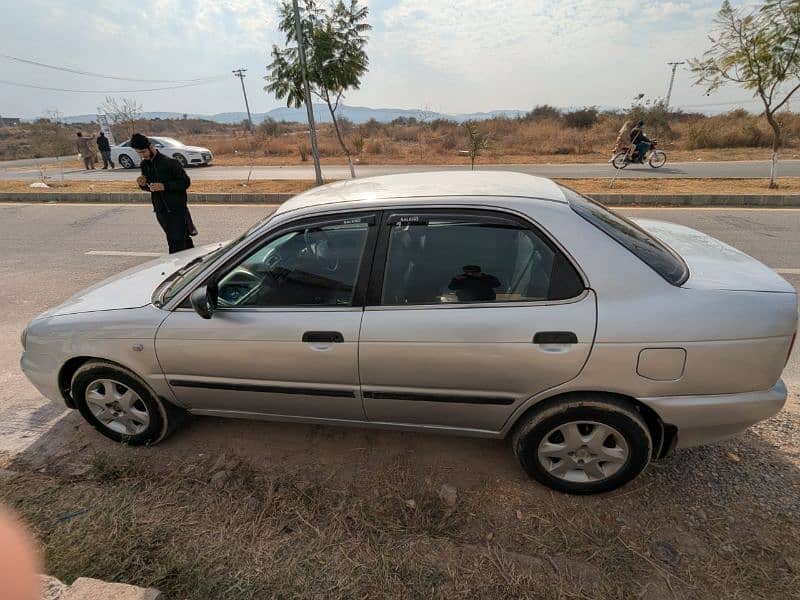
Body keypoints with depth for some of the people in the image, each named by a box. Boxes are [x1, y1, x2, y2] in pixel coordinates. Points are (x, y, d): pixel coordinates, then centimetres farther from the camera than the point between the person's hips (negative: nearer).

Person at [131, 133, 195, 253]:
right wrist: (143, 185, -4)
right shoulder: (145, 164, 10)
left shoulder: (170, 162, -11)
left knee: (176, 246, -9)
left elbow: (186, 182, -12)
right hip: (160, 212, 6)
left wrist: (164, 186, -21)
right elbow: (150, 187, 20)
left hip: (177, 211, -6)